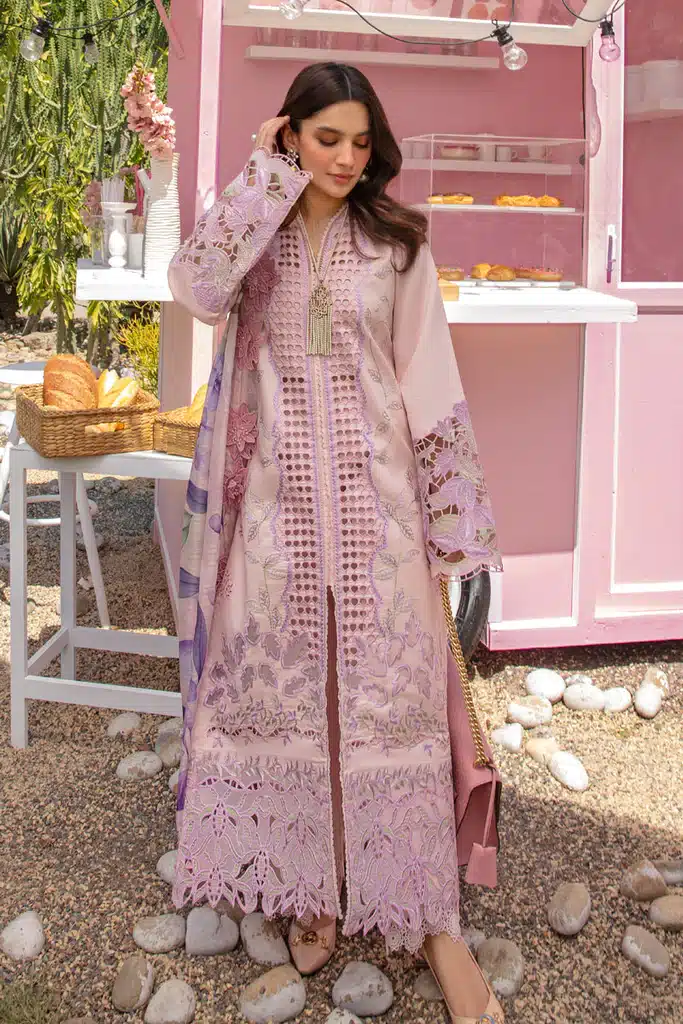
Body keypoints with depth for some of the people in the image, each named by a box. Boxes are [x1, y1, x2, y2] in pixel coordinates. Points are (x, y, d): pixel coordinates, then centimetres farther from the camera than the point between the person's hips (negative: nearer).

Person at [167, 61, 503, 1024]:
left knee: (391, 688, -1)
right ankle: (311, 883, 23)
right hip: (279, 496, 1)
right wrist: (266, 175, -9)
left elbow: (431, 383, 3)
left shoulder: (396, 242, 5)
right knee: (285, 684, 5)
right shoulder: (255, 234, 7)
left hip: (374, 492, -1)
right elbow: (194, 284, -17)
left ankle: (430, 917, 8)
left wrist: (450, 516, -1)